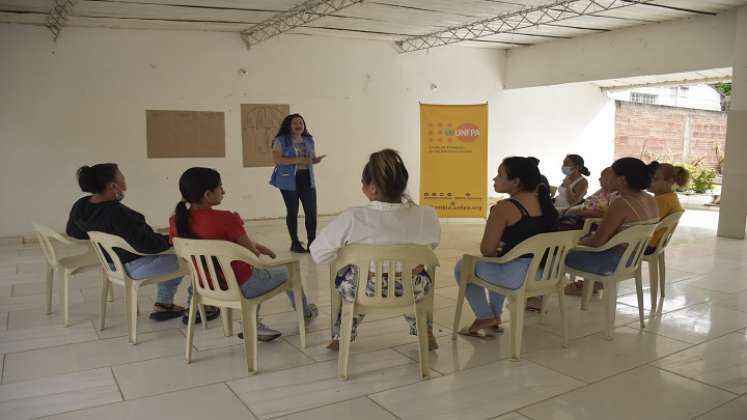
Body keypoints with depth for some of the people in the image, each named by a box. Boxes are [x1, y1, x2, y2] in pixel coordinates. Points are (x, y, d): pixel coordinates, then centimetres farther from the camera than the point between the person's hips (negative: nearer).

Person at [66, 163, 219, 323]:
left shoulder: (80, 206, -5)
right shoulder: (117, 213, -33)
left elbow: (72, 232, 13)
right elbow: (146, 244, -34)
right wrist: (170, 240, -15)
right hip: (135, 266, -9)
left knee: (173, 257, 28)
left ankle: (163, 304, 32)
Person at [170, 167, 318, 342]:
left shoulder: (177, 221, -9)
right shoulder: (225, 219, -30)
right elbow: (253, 254, -19)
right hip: (240, 287, -6)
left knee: (258, 274, 36)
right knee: (287, 271, 23)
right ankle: (305, 313, 48)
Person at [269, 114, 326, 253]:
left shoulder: (309, 140, 11)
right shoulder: (281, 141, -6)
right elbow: (276, 159, -15)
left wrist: (317, 159, -4)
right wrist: (298, 160, -21)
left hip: (307, 180, 5)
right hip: (289, 181, -4)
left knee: (312, 211, -1)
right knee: (292, 212, 3)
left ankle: (312, 242, 10)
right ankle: (295, 243, 14)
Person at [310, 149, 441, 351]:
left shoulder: (352, 219, -25)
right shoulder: (425, 216, -18)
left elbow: (317, 253, -14)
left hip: (364, 292, -1)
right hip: (411, 291, 1)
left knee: (344, 275, 36)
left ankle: (340, 338, 48)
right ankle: (425, 333, 45)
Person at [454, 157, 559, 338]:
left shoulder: (504, 208, -17)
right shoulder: (543, 201, 5)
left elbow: (486, 250, -14)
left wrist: (495, 251, 8)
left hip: (516, 275, -8)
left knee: (462, 267, 15)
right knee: (499, 262, 37)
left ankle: (485, 318, 18)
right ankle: (495, 316, 38)